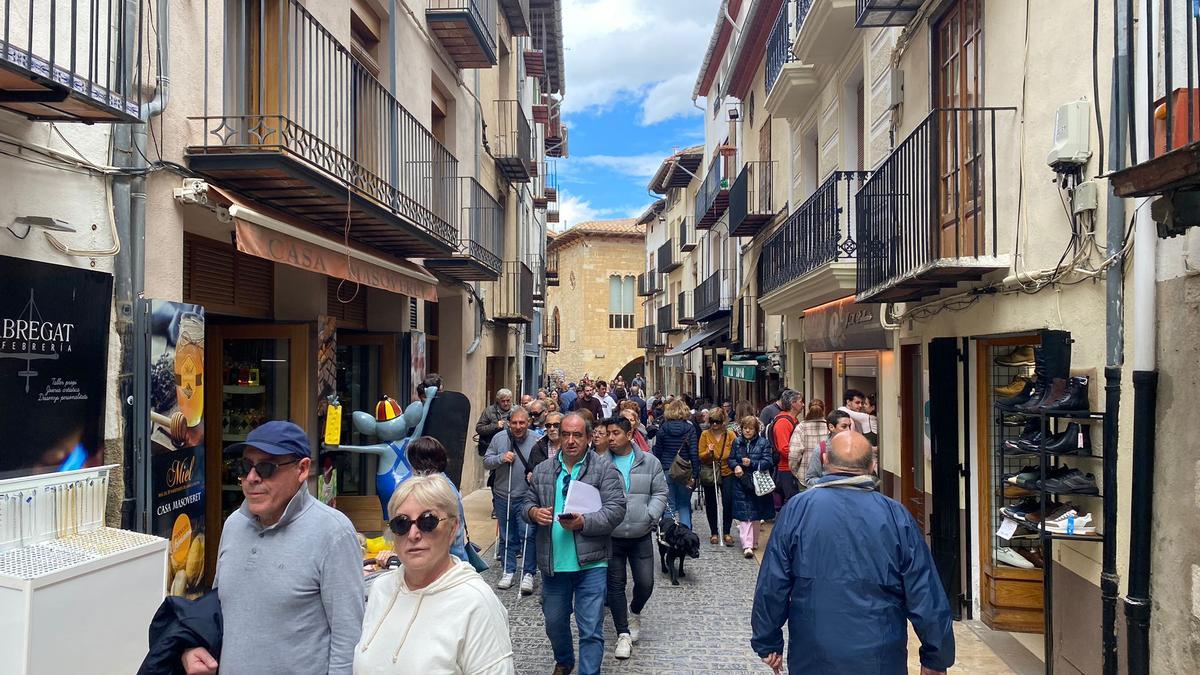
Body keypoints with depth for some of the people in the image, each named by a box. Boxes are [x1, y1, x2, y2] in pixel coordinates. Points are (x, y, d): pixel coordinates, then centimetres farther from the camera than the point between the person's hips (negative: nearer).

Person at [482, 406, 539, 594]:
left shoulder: (536, 441, -5)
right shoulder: (499, 439, 2)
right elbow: (486, 462, 5)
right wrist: (501, 458, -12)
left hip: (526, 497, -3)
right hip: (503, 497, 3)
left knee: (528, 535, -7)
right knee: (506, 537, 13)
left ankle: (528, 573, 4)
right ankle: (509, 571, 25)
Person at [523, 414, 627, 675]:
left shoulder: (605, 469, -5)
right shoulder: (542, 470, 7)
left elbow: (616, 510, -11)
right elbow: (528, 503, 14)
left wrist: (583, 522, -24)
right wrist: (533, 512, -10)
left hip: (591, 563, -4)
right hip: (552, 563, 4)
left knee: (591, 629, 0)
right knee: (554, 622, 22)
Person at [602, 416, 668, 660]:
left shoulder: (649, 463, 1)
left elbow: (660, 493, 4)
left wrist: (650, 516, -10)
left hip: (641, 535, 1)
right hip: (610, 536, -1)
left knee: (645, 583, 4)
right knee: (615, 585, 5)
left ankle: (634, 612, 37)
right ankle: (623, 634, 18)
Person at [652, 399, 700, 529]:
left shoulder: (663, 428, -1)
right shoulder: (690, 429, -4)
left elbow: (657, 452, 1)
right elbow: (694, 454, -7)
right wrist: (695, 474, -3)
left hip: (667, 471, 0)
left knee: (669, 505, 8)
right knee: (684, 504, 13)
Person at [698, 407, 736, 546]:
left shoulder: (730, 434, -2)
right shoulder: (705, 434, -1)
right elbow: (700, 457, 0)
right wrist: (708, 452, -20)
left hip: (727, 473, -1)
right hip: (709, 473, 1)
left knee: (728, 502, -7)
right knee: (711, 503, 8)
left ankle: (726, 532, 7)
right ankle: (713, 533, 21)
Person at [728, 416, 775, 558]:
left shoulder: (763, 443, -4)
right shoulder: (737, 442, 5)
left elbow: (767, 462, -10)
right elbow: (731, 459, 10)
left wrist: (751, 463, -23)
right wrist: (736, 466, -11)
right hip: (741, 483, 1)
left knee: (755, 514, 12)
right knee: (744, 514, -8)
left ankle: (753, 542, 28)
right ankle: (747, 545, -11)